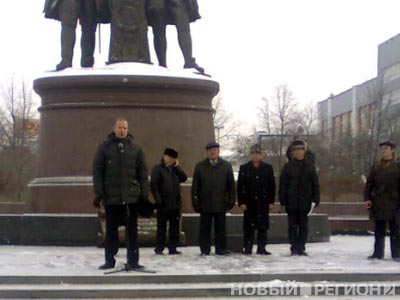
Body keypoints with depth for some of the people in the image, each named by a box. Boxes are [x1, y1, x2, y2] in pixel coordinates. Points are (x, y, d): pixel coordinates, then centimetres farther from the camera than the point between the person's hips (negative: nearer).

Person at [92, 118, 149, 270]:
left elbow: (142, 171, 6)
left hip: (131, 195, 0)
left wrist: (144, 193, -1)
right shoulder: (104, 147, 3)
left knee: (132, 229, 4)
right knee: (111, 229, 7)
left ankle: (133, 260, 9)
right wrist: (98, 193, -7)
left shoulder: (135, 148, 6)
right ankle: (109, 260, 15)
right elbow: (97, 171, 1)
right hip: (111, 196, 0)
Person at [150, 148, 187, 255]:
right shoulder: (158, 169, -3)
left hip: (175, 204, 6)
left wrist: (176, 167, 0)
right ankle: (159, 248, 8)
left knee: (175, 228, 8)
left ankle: (173, 248, 14)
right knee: (161, 228, 2)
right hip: (164, 205, -6)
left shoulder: (175, 169, 17)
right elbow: (153, 185, -11)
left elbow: (184, 178, 5)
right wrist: (158, 200, -17)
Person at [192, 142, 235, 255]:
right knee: (205, 228, 3)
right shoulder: (200, 166, 7)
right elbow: (195, 185, 6)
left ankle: (220, 249, 11)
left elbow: (231, 185, 7)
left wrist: (231, 201, 2)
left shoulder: (226, 166, 7)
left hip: (220, 204, 0)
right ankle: (205, 249, 9)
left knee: (220, 228, 4)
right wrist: (195, 201, -1)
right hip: (205, 204, 0)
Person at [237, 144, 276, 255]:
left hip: (263, 202, 1)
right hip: (249, 202, -1)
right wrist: (241, 202, -5)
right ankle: (247, 248, 7)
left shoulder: (268, 168, 7)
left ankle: (261, 248, 9)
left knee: (263, 226, 3)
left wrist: (271, 201, 1)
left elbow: (272, 186, 7)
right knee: (249, 226, 0)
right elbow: (240, 187, 3)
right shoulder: (244, 168, 5)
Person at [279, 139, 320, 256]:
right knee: (292, 226, 2)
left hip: (305, 202, 1)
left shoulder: (310, 167, 7)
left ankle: (301, 248, 12)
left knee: (303, 226, 5)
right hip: (291, 202, -1)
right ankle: (294, 248, 7)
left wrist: (316, 199, 0)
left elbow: (315, 184, 8)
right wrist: (282, 201, -4)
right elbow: (282, 184, 1)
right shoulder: (288, 166, 3)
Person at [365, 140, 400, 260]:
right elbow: (369, 184, 9)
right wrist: (367, 198, -2)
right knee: (379, 231, 8)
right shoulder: (376, 167, 10)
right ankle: (378, 253, 14)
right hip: (378, 204, 3)